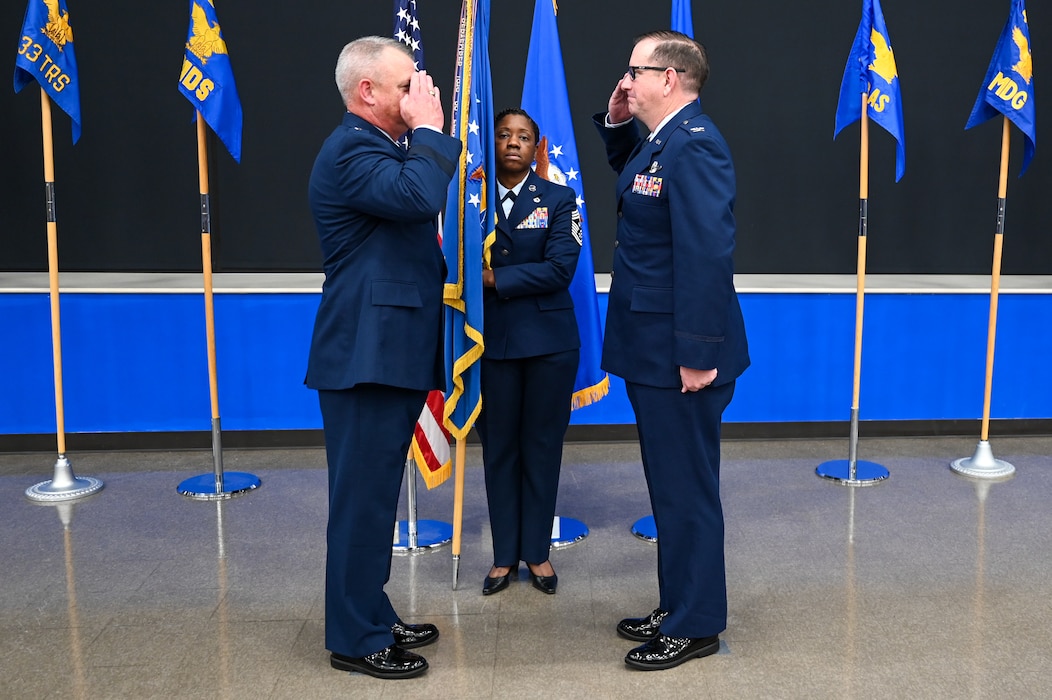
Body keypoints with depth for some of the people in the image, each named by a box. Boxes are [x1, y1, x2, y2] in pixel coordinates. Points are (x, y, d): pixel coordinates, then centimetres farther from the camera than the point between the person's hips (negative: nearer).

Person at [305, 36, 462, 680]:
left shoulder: (376, 149, 20)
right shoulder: (351, 150, -13)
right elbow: (419, 197, -30)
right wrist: (429, 129, -17)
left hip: (390, 354, 11)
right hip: (367, 357, -11)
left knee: (376, 494, 16)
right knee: (363, 498, -2)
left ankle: (375, 619, 29)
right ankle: (356, 640, 11)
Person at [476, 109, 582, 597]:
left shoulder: (559, 199, 3)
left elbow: (559, 268, -11)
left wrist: (496, 278, -14)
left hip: (548, 340, -1)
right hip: (492, 339, 1)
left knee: (542, 446, 8)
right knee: (498, 447, 8)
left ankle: (537, 552, 22)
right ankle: (504, 555, 22)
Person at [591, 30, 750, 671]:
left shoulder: (693, 144, -18)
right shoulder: (659, 140, 12)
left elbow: (707, 254, -25)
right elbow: (633, 174, 36)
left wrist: (698, 354, -25)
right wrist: (616, 125, 17)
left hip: (681, 353, -10)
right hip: (652, 349, 10)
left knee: (687, 487, 2)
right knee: (670, 483, 18)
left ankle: (696, 627, 19)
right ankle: (678, 607, 34)